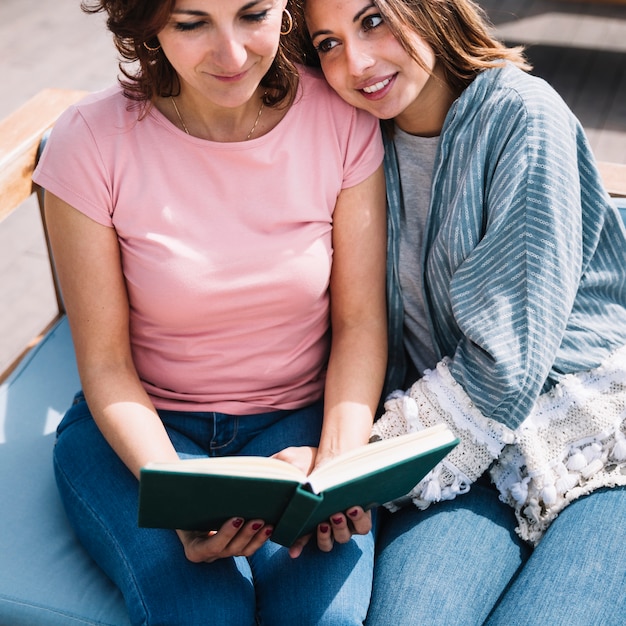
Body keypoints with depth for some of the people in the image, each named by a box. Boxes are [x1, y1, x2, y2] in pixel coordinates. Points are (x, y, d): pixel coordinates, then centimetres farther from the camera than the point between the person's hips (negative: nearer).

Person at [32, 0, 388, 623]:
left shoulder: (341, 116, -9)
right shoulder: (91, 141, -14)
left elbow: (360, 320, -4)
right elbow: (105, 363, -9)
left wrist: (339, 462, -20)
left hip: (300, 416, 2)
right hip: (139, 423, -1)